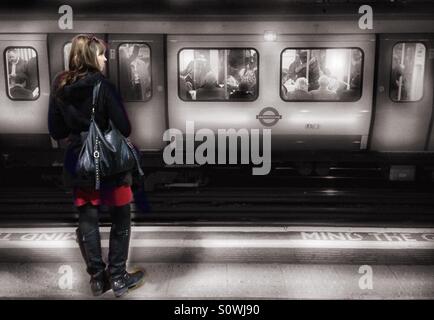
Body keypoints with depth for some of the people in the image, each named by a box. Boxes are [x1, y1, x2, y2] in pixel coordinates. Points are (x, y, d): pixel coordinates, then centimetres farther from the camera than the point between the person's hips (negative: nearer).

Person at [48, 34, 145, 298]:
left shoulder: (59, 87, 1)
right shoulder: (102, 85, -14)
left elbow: (56, 131, 5)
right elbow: (124, 128, -15)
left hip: (78, 163, 5)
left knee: (87, 221, 13)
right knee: (121, 220, 10)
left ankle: (97, 278, 22)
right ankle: (118, 278, 17)